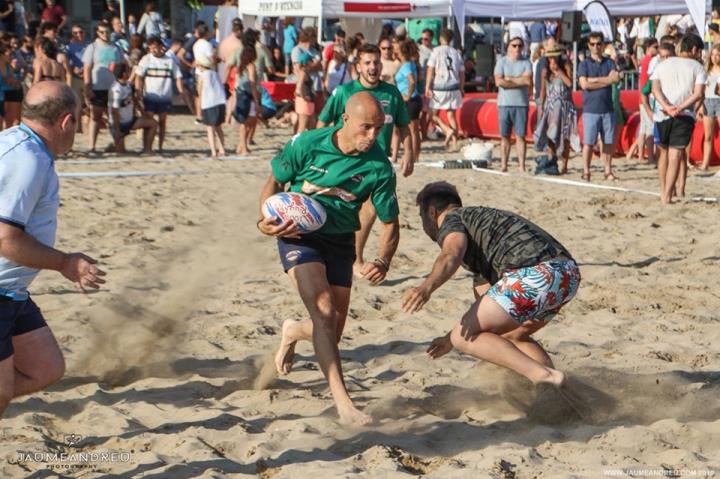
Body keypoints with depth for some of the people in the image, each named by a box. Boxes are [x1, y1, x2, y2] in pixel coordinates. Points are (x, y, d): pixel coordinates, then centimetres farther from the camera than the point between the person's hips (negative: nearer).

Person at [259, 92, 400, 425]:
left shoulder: (379, 167, -13)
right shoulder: (308, 144, -16)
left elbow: (390, 222, -3)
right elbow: (275, 182, 1)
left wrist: (383, 261, -21)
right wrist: (268, 219, -17)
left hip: (340, 243, 3)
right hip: (298, 235, -3)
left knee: (331, 334, 7)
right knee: (324, 310, -25)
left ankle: (293, 332, 44)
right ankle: (342, 401, -26)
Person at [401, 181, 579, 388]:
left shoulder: (451, 219, 11)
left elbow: (451, 255, -16)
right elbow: (487, 305, 46)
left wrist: (427, 287, -34)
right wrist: (451, 337, 57)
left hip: (535, 273, -9)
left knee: (464, 338, -3)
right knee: (512, 336, 30)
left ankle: (542, 374, -18)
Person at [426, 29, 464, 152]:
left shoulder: (436, 51, -5)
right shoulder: (456, 53, 7)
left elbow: (430, 70, -10)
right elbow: (462, 73, 10)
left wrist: (427, 87, -9)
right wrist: (461, 89, 20)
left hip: (439, 88, -4)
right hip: (453, 88, 4)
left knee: (434, 114, 8)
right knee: (451, 115, 10)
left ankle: (448, 130, -15)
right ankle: (454, 143, 4)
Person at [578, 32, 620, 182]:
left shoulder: (609, 63, 12)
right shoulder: (584, 64, 4)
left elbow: (616, 78, -6)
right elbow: (584, 84, -10)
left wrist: (594, 80, -9)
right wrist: (606, 81, -6)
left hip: (608, 109, 3)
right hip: (590, 109, -3)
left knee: (609, 142, 5)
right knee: (588, 142, -3)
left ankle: (608, 171, 13)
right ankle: (586, 172, 2)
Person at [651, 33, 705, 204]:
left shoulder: (663, 65, 14)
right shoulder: (697, 67, 5)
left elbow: (655, 89, -1)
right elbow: (698, 94, -10)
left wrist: (667, 107, -13)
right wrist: (681, 107, -15)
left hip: (662, 115, 3)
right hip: (685, 116, -3)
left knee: (664, 152, 18)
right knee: (676, 154, -3)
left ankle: (664, 189, 27)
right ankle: (667, 196, -12)